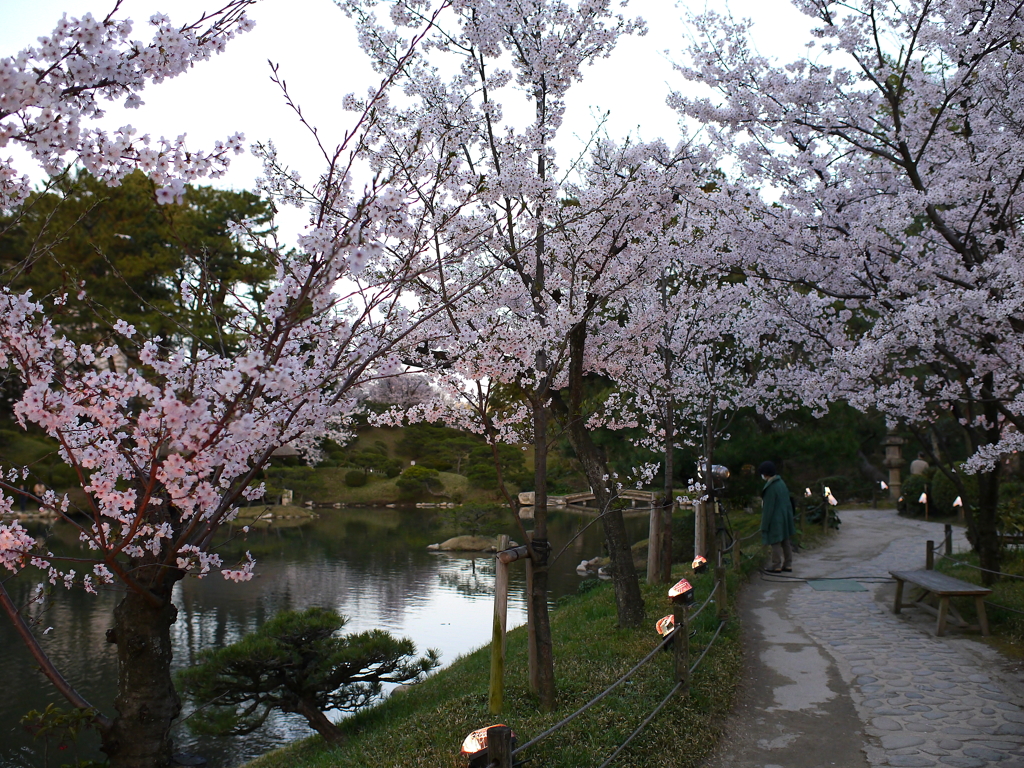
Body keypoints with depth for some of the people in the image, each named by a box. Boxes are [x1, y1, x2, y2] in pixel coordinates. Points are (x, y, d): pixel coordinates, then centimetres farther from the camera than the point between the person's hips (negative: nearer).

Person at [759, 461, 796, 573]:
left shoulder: (770, 487, -20)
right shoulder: (781, 483, 6)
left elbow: (769, 507, -19)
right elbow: (788, 501, 13)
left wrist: (765, 525, -13)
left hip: (775, 519, -9)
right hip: (786, 517, 9)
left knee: (775, 543, -1)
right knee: (786, 542, 13)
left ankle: (777, 566, 3)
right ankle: (788, 565, 19)